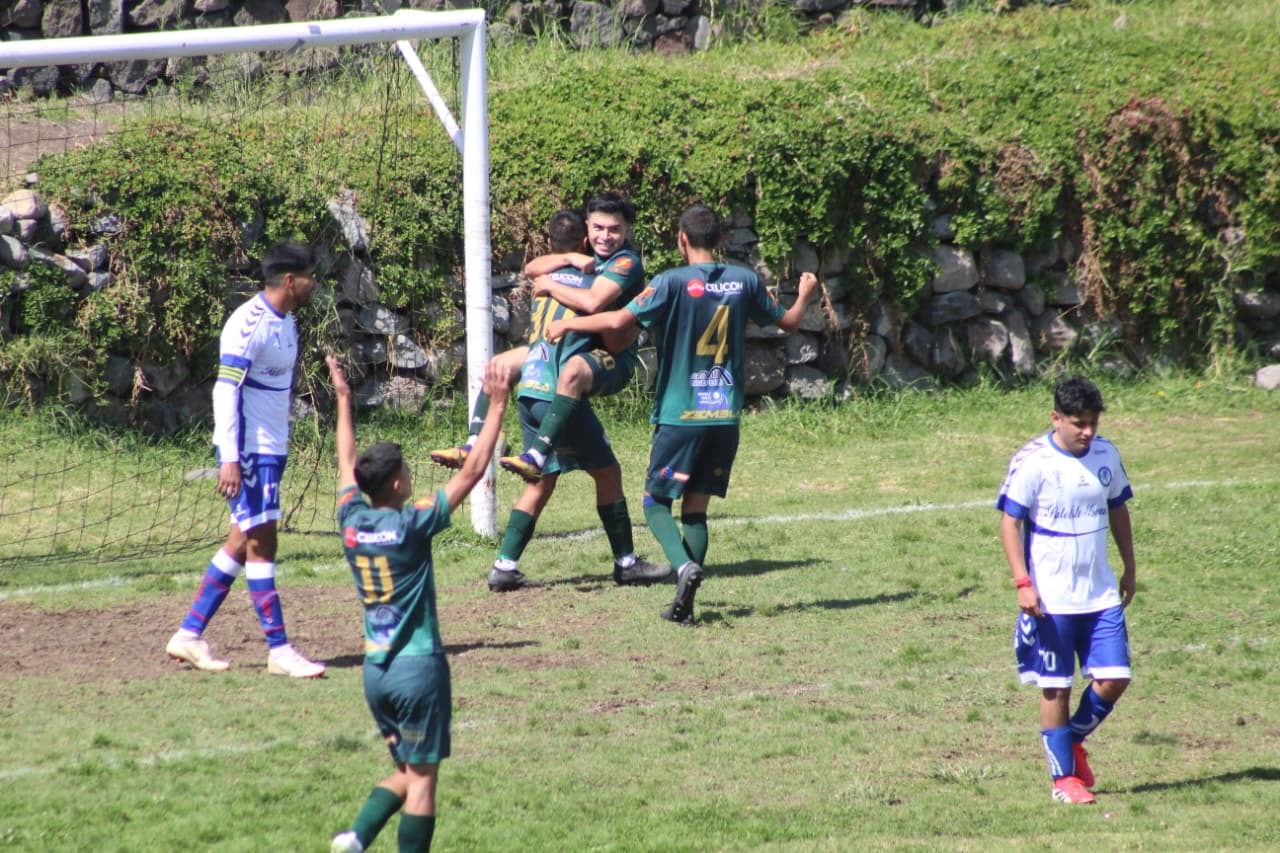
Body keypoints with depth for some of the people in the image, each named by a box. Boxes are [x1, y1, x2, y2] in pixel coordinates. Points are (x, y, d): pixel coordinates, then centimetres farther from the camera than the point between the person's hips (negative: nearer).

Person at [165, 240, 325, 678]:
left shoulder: (285, 322, 12)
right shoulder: (248, 324, -17)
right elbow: (226, 390, -21)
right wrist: (230, 458, -26)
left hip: (272, 448, 10)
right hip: (248, 449, -10)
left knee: (243, 542, 11)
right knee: (260, 542, -7)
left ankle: (189, 635, 16)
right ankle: (279, 650, -6)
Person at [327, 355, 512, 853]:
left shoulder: (352, 522, 1)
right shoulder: (412, 525, -14)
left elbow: (347, 465, 20)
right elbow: (471, 471, -12)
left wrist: (343, 401, 32)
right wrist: (497, 406, -9)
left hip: (375, 670, 6)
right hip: (418, 666, -6)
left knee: (406, 772, 16)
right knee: (422, 777, 0)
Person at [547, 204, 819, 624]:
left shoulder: (673, 282, -10)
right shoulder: (745, 280, 4)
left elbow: (618, 320, -18)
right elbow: (787, 322, 18)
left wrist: (568, 323, -2)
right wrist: (805, 294, 39)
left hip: (679, 414, -4)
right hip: (726, 416, 4)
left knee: (656, 500, 8)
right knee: (696, 507, 11)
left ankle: (684, 565, -20)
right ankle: (685, 604, 3)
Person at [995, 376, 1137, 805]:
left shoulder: (1106, 455, 4)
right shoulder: (1032, 461, -12)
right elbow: (1010, 523, -10)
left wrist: (1129, 569, 20)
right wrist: (1023, 583, -17)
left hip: (1101, 594, 5)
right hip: (1051, 600, -5)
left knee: (1114, 678, 0)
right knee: (1056, 688, 0)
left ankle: (1074, 742, 25)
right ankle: (1064, 777, 11)